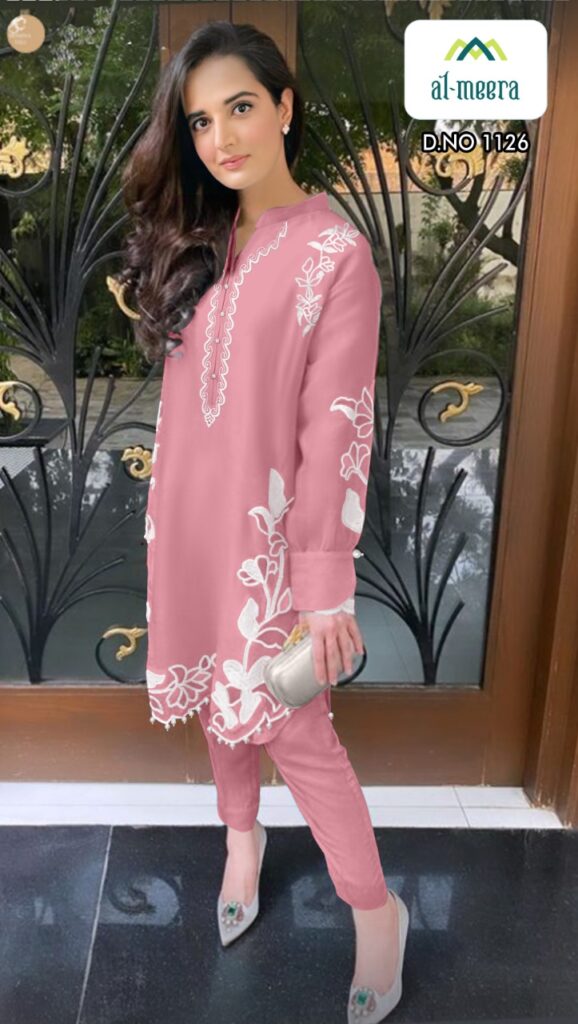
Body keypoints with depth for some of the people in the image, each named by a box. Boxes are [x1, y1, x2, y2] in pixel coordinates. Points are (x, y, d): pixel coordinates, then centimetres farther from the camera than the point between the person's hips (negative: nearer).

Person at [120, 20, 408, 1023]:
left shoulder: (335, 251, -12)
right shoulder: (195, 242, 7)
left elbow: (338, 426, -16)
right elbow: (183, 391, 10)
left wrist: (327, 584, -17)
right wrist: (165, 513, 12)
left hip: (267, 527, -6)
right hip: (187, 521, 6)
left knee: (292, 725, 1)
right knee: (216, 690, 18)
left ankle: (375, 911, 23)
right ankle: (242, 836, 44)